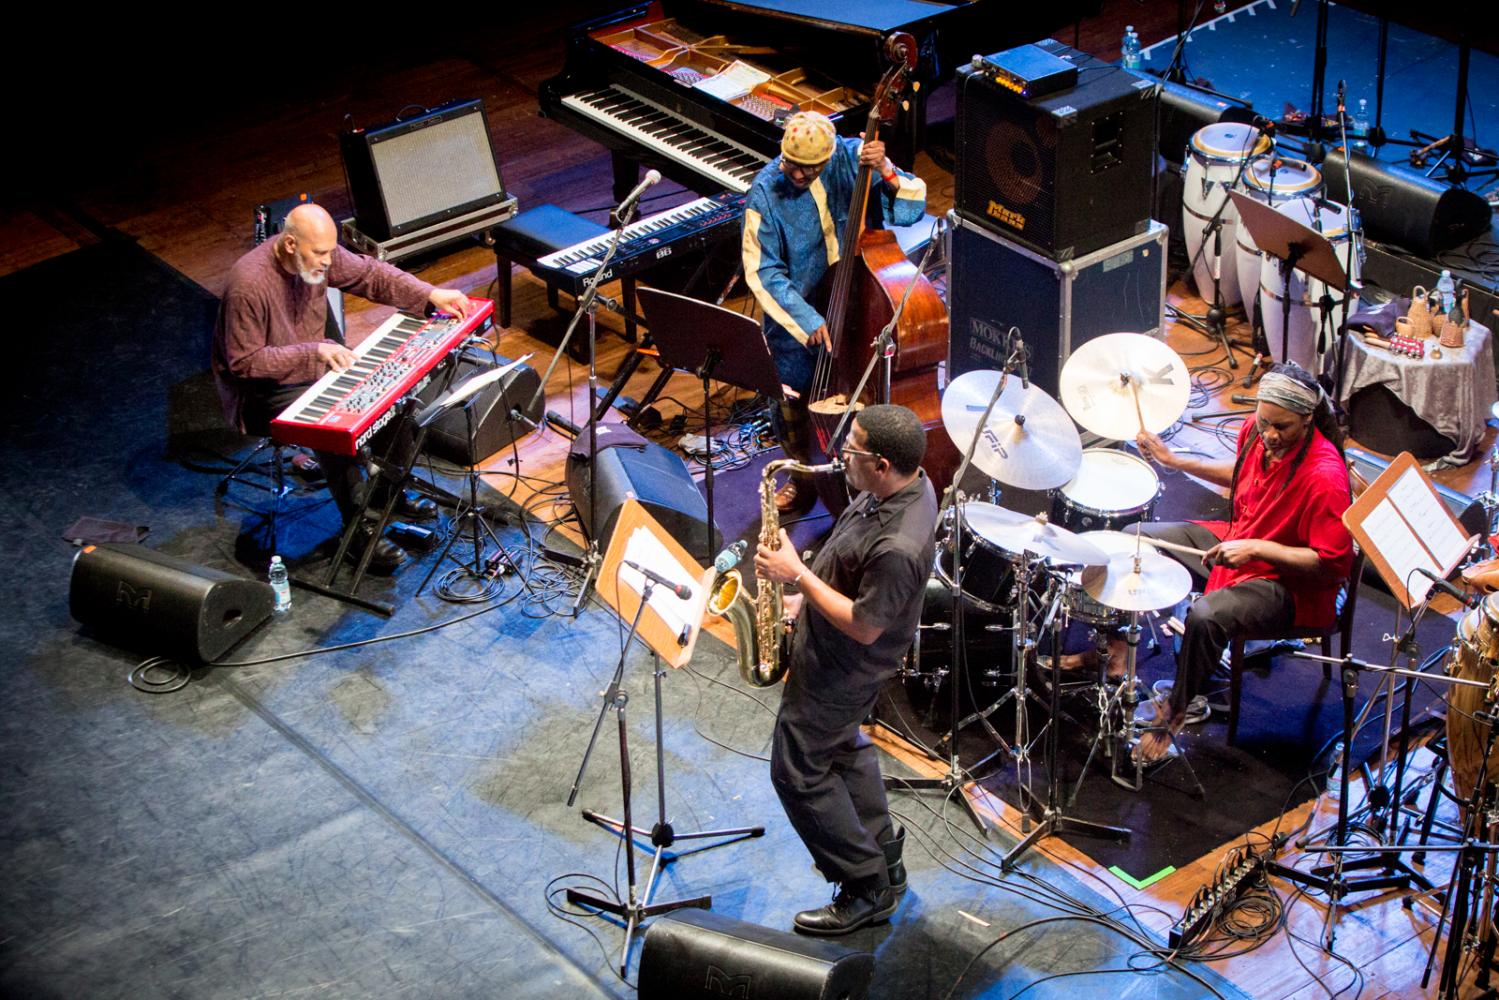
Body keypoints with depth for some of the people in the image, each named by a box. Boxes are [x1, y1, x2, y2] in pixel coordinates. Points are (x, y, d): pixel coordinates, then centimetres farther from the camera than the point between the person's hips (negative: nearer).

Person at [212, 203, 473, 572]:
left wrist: (430, 295, -7)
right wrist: (316, 352, -31)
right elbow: (244, 361, -27)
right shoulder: (248, 285, -30)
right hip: (262, 391, -8)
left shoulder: (319, 255, -8)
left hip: (317, 368, 8)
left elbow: (371, 274, 5)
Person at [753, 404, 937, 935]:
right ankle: (883, 853, 46)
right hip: (832, 650, 10)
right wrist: (809, 597, 8)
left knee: (798, 772, 5)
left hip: (841, 668, -10)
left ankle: (867, 889, 17)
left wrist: (798, 575, -25)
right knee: (842, 746, 28)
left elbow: (864, 628, -29)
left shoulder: (897, 547, -39)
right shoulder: (908, 484, -9)